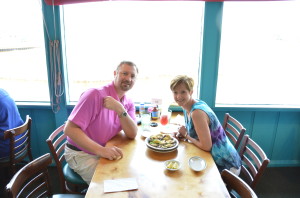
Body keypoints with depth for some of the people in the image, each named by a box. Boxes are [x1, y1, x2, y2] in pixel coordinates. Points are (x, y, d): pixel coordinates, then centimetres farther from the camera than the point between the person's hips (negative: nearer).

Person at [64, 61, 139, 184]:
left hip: (106, 151, 6)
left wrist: (120, 110, -29)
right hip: (81, 154, -6)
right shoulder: (95, 95, -22)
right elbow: (70, 129, -26)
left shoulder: (129, 104, 0)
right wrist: (101, 150, -37)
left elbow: (132, 134, -12)